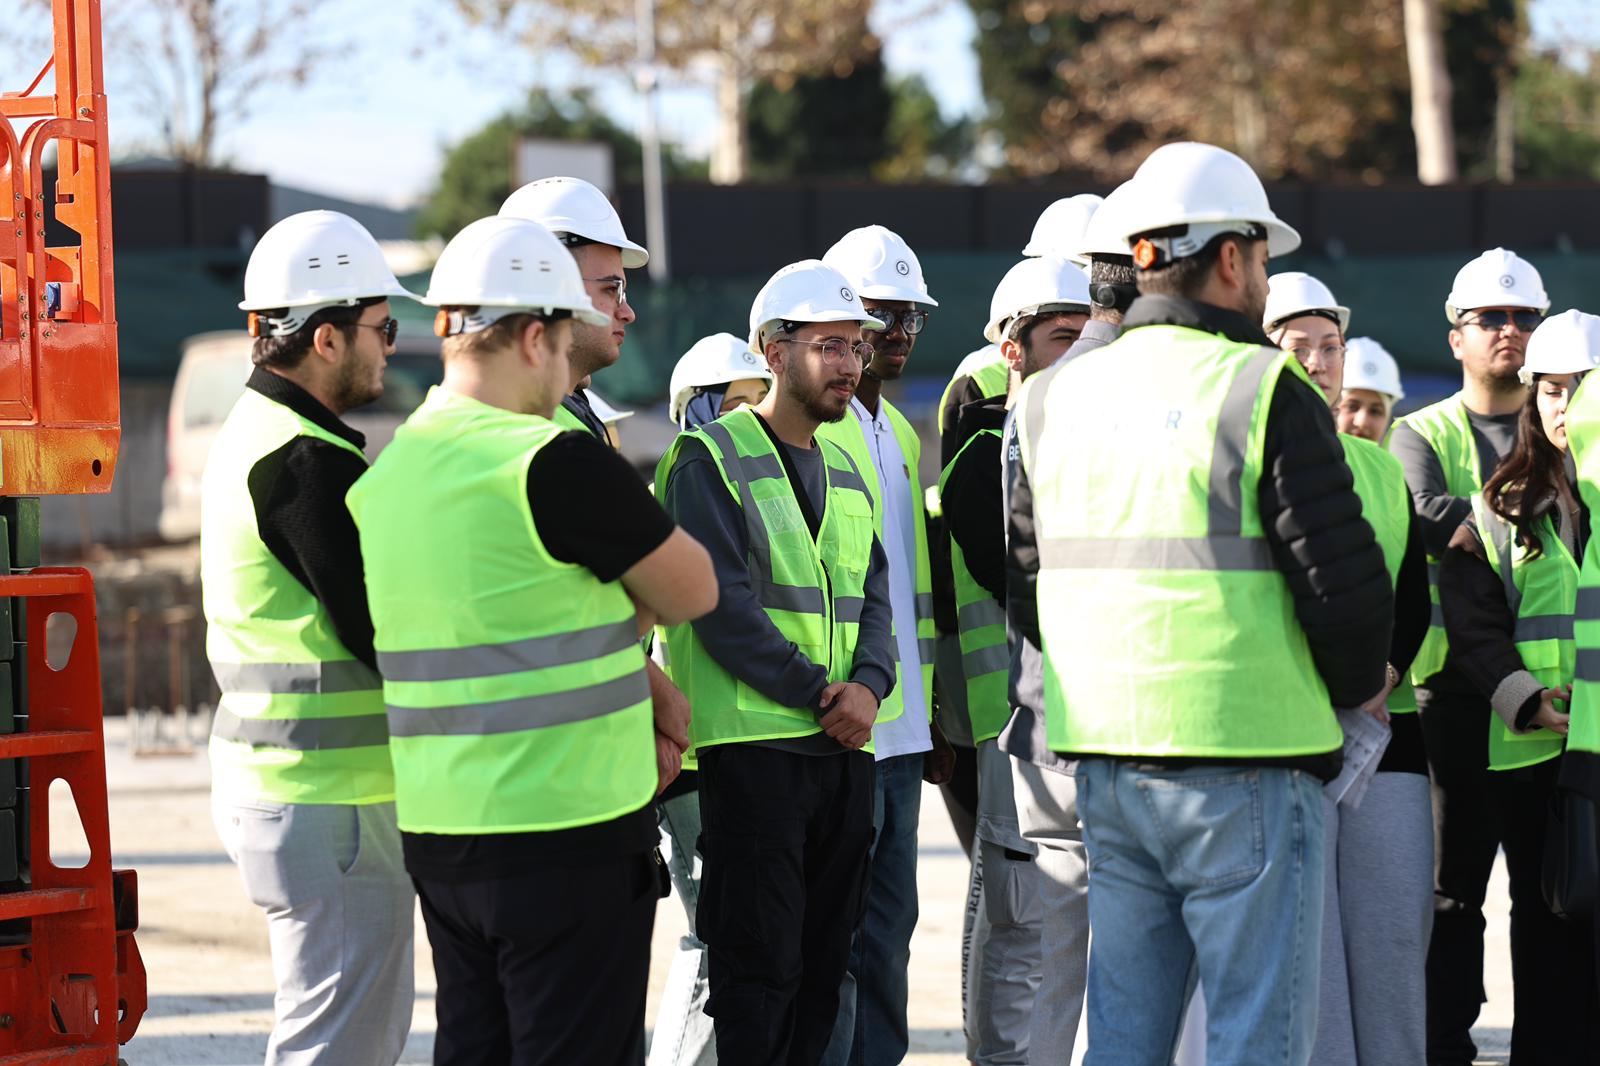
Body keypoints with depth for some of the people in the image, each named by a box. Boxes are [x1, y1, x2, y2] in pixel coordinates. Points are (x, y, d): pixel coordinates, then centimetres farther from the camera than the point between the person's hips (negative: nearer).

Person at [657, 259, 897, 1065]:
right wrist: (816, 691, -16)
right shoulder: (712, 457, -5)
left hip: (843, 748, 7)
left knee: (823, 963, 10)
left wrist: (868, 685, -8)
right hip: (753, 740, -7)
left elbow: (874, 596, 12)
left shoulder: (844, 469, 18)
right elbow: (721, 604, -14)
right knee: (759, 966, -7)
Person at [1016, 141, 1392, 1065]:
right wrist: (1356, 685, 6)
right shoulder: (1263, 391, -10)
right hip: (1245, 761, -6)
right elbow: (1345, 583, -13)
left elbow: (1033, 576, 14)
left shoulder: (1054, 399, 9)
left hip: (1105, 763, 6)